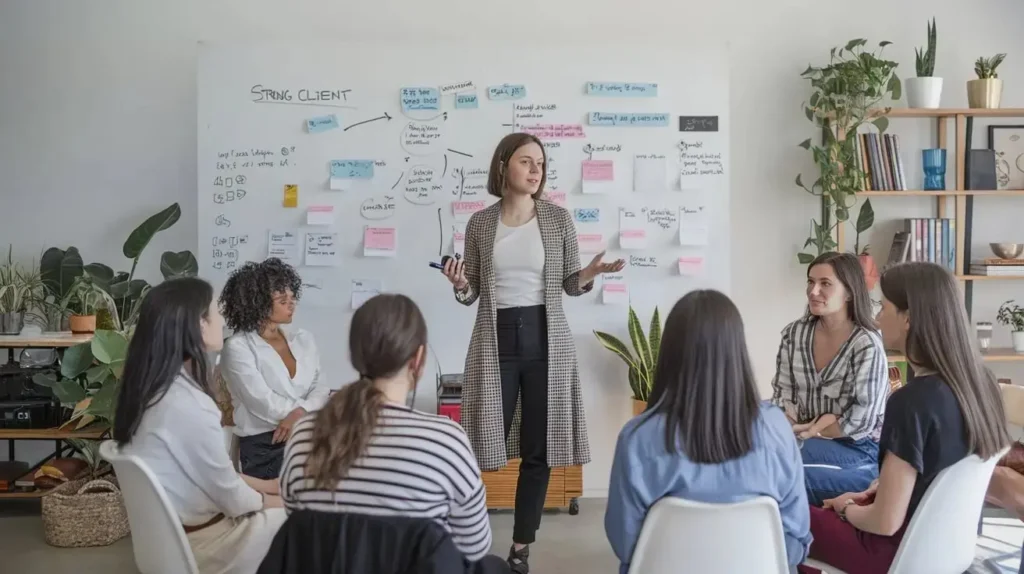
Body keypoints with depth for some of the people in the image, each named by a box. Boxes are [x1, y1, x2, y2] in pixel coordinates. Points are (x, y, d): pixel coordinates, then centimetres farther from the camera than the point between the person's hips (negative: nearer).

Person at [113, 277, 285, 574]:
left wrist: (265, 485, 9)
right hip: (197, 542, -8)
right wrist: (270, 499, 1)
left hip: (167, 529, 8)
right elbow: (232, 499, -18)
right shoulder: (188, 404, -29)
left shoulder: (152, 388, -1)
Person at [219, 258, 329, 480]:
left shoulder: (303, 339, 13)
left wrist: (299, 413, -16)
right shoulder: (238, 347, -4)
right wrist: (310, 411, -7)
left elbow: (320, 389, 5)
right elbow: (263, 403, -14)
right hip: (263, 447, -4)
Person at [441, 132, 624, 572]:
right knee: (489, 444, -1)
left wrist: (590, 274, -14)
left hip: (546, 338, 1)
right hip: (496, 340, 0)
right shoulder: (480, 223, 3)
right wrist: (459, 285, -15)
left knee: (539, 448, 3)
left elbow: (570, 285, 7)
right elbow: (471, 294, 7)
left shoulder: (558, 218, 2)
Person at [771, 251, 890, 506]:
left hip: (859, 448, -5)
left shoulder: (867, 344, -14)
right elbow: (782, 392, 3)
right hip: (806, 440, 5)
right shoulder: (794, 333, 1)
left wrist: (811, 430, -14)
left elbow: (861, 421, -16)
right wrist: (792, 427, -16)